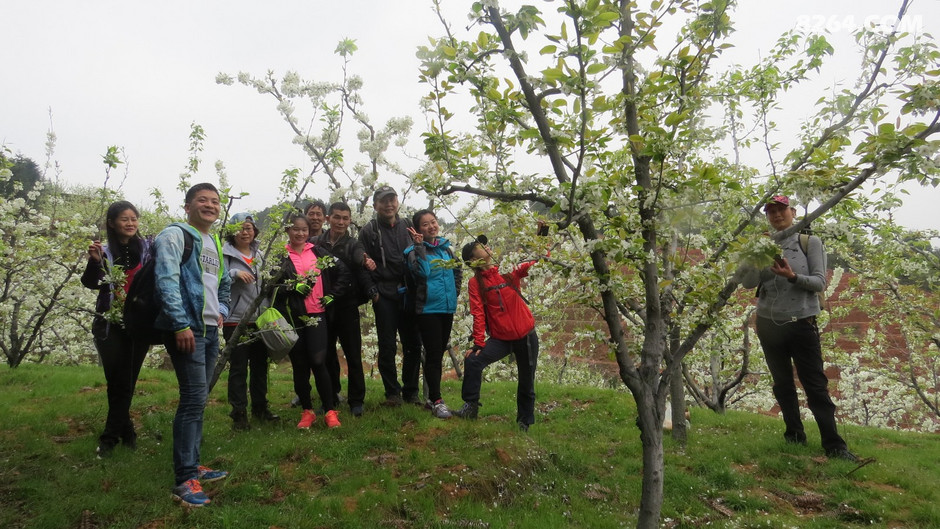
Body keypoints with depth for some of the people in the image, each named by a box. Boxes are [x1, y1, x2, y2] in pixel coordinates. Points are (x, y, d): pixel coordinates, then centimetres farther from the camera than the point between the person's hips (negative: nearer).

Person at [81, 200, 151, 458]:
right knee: (116, 381, 1)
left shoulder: (148, 248, 1)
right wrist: (94, 261, -25)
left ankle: (110, 436, 16)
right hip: (110, 325, 0)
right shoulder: (104, 251, 2)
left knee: (125, 382, 3)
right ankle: (126, 431, 14)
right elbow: (92, 284, -8)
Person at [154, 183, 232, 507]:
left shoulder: (215, 243, 19)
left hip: (210, 329, 9)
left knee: (198, 399, 13)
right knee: (194, 398, -11)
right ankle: (184, 481, -5)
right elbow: (167, 280, -16)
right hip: (186, 328, -8)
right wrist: (181, 325, -22)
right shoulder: (175, 235, -6)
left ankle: (192, 465, 23)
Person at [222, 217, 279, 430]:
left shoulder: (259, 256, 14)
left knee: (260, 365, 13)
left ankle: (260, 408, 26)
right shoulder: (226, 254, -5)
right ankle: (239, 413, 10)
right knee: (238, 367, -1)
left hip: (259, 319, 6)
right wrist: (235, 273, -27)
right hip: (236, 319, -6)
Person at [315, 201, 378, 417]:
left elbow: (360, 256, -22)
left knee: (353, 355, 2)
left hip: (347, 306, -1)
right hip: (322, 306, 2)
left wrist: (365, 261, -46)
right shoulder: (317, 243, 4)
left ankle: (356, 401, 13)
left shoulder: (353, 244, 0)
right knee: (327, 355, 11)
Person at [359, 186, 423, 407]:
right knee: (387, 346, 2)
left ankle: (411, 392, 18)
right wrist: (372, 291, -10)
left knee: (413, 345, 6)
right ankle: (392, 392, 15)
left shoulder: (408, 226, 12)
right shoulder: (369, 230, 2)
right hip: (384, 295, -3)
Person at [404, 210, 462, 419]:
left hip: (447, 308, 6)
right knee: (433, 353, -6)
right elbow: (420, 271, -26)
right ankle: (437, 400, 0)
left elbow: (458, 272, 22)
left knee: (440, 352, 12)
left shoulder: (446, 248, 10)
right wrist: (419, 246, -26)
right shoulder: (415, 250, -6)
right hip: (428, 309, -6)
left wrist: (453, 293, 11)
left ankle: (433, 395, 24)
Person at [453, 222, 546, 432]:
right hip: (500, 338, -1)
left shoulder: (509, 270, 1)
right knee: (472, 360, -21)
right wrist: (478, 344, -16)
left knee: (526, 381, 11)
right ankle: (471, 406, -3)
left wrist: (542, 234, -8)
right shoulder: (475, 282, -4)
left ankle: (524, 422, 31)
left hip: (526, 335, 1)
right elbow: (478, 315, -10)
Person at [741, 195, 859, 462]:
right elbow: (746, 281, -1)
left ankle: (834, 445, 1)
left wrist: (793, 276, -25)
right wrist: (767, 268, -19)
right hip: (768, 324, 3)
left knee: (816, 386, -3)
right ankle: (794, 437, 22)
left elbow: (820, 282, -6)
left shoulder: (810, 242, 0)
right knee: (783, 385, 11)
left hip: (801, 323, -3)